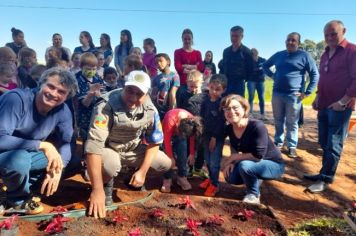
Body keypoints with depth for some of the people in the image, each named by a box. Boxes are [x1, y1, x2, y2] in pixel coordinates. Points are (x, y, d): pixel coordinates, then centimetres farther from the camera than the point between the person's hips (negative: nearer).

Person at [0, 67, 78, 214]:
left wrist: (58, 169, -25)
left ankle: (25, 188, 6)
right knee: (20, 159, -37)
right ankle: (18, 199, -3)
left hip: (28, 155, 5)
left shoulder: (63, 111, -12)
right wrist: (43, 145, -35)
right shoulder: (16, 98, -27)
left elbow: (67, 143, -8)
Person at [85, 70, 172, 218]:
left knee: (165, 164, -8)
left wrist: (142, 171, -14)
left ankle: (134, 175, 21)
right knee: (110, 165, -37)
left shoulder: (150, 109, -16)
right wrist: (97, 189, -40)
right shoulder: (106, 106, -32)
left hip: (134, 150, 5)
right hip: (108, 150, -4)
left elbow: (154, 141, -5)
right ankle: (107, 184, 1)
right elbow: (93, 145, -38)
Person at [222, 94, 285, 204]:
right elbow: (236, 150, 6)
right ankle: (254, 181, 21)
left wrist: (234, 157, -21)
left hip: (273, 165, -7)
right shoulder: (229, 129, -10)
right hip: (252, 164, 7)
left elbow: (258, 156, -34)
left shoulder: (257, 126, -31)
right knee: (230, 177, -9)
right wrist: (231, 162, -13)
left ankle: (254, 194, -3)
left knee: (244, 165, -31)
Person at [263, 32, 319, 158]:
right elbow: (265, 65, 26)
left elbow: (315, 74, -1)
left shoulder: (304, 56, -1)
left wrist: (307, 92, -7)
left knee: (292, 123, 2)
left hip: (294, 95, -4)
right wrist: (272, 75, 8)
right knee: (278, 121, 11)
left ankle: (292, 146, 12)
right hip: (277, 93, 4)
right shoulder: (278, 55, 11)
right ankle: (278, 142, 25)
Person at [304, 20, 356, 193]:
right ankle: (325, 173, 23)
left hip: (339, 107, -7)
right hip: (324, 106, 7)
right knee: (325, 144, 12)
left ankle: (326, 178, 6)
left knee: (333, 145, -1)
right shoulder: (326, 54, 16)